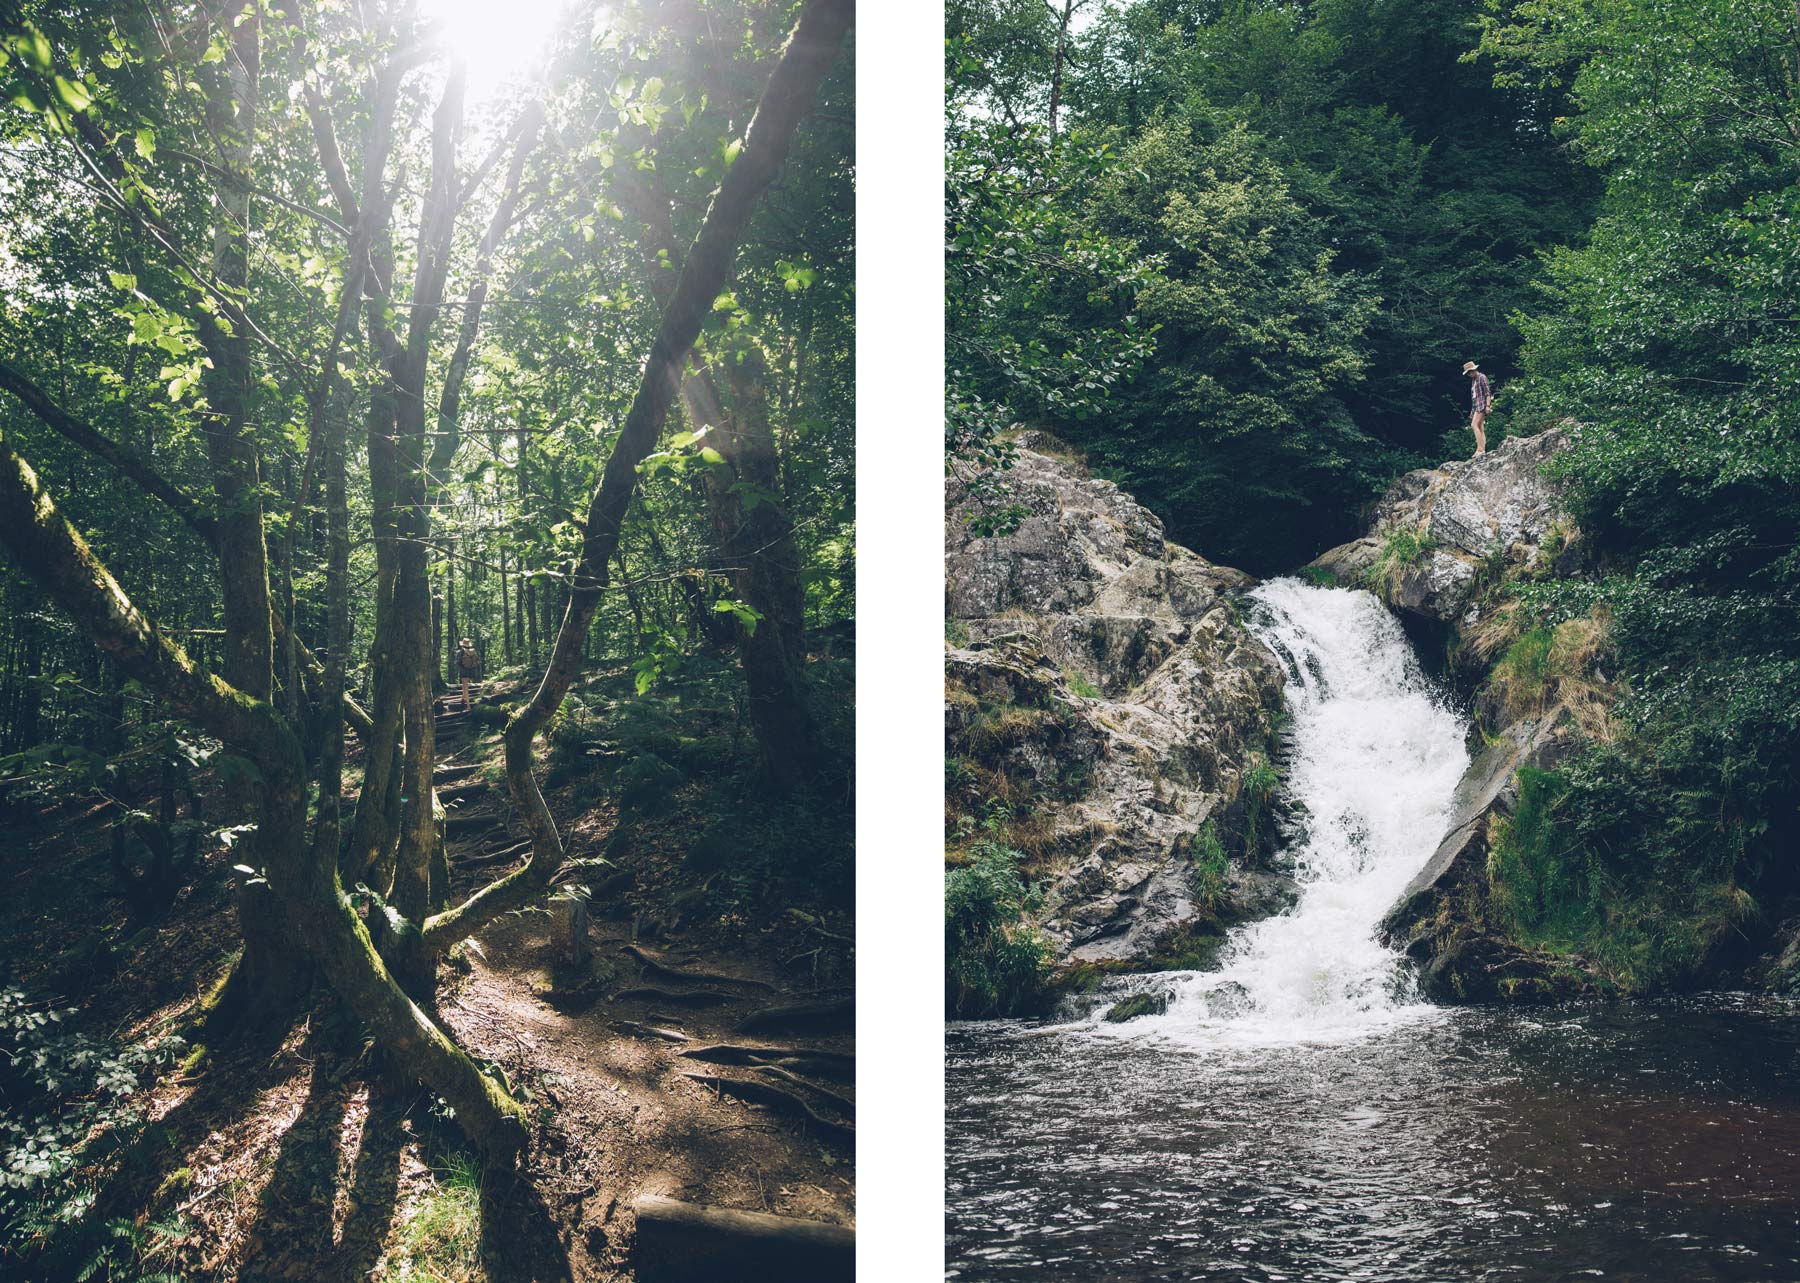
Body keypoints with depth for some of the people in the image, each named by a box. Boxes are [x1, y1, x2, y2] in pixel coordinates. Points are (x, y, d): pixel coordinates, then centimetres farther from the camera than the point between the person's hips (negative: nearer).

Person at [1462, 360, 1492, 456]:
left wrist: (1488, 405, -19)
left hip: (1482, 405, -9)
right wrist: (1472, 410, 22)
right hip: (1476, 406, 9)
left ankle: (1480, 448, -26)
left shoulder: (1482, 377, -4)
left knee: (1474, 425, -21)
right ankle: (1483, 450, 0)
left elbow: (1488, 392, -10)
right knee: (1480, 428, 3)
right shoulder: (1473, 380, 21)